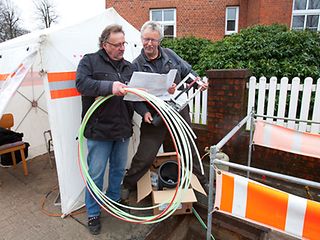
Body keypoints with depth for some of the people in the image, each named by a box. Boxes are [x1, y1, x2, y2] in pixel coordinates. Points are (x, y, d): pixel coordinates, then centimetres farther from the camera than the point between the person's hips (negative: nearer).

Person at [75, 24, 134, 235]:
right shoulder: (90, 61, -1)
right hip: (99, 129, -5)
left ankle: (114, 201, 42)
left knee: (119, 169, 18)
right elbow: (82, 83, -17)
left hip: (123, 129, 5)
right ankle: (93, 214, 25)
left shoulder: (129, 67, 14)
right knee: (96, 173, 4)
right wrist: (110, 86, -30)